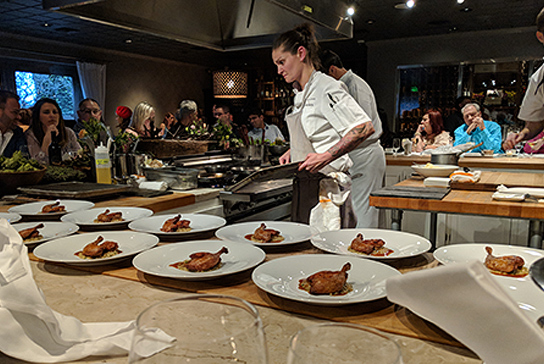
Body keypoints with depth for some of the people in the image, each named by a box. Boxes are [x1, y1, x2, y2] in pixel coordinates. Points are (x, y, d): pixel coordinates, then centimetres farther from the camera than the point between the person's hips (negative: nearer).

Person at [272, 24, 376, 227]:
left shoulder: (327, 88, -14)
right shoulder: (301, 93, 14)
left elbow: (364, 128, -21)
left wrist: (327, 157, -27)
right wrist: (293, 152, 10)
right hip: (305, 185, 9)